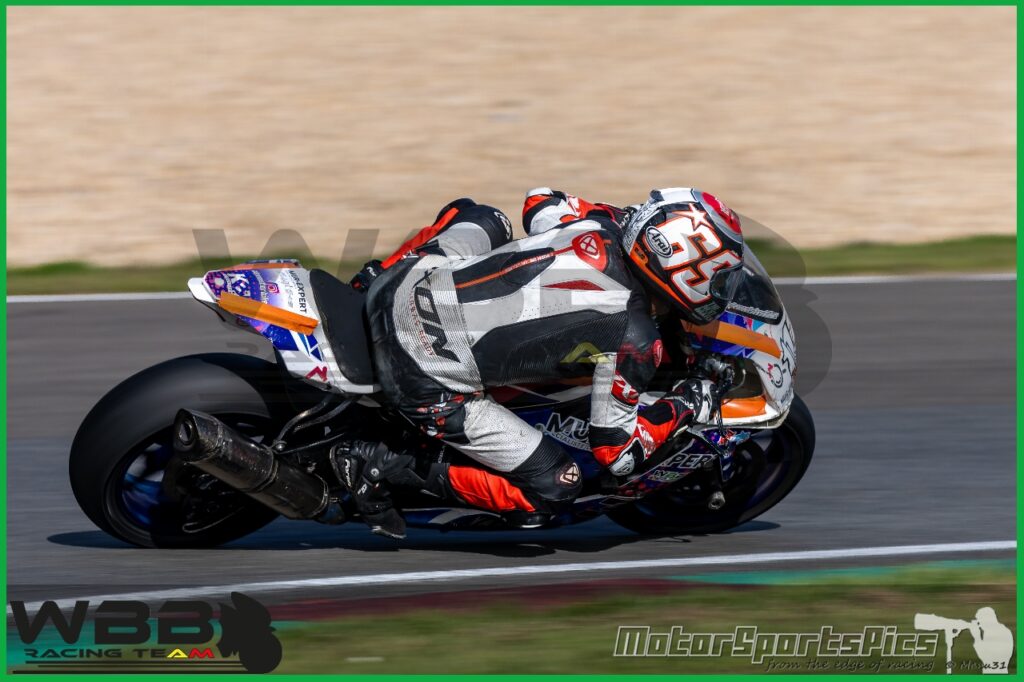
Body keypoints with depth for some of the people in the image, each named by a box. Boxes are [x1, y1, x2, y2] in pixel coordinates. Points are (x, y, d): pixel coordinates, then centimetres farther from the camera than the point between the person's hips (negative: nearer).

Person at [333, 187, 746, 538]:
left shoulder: (598, 224, 0)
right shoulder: (634, 340, -17)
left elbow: (538, 201, 24)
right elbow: (616, 450, -8)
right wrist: (682, 410, 7)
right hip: (428, 384, -7)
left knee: (481, 218, 33)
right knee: (552, 492, 2)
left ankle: (368, 282, 26)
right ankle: (387, 468, -3)